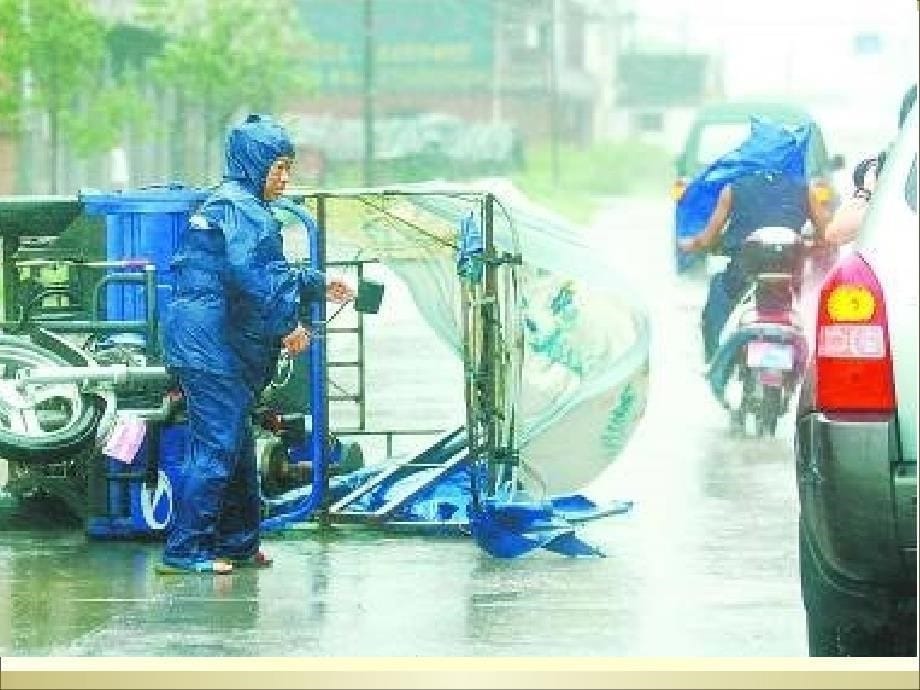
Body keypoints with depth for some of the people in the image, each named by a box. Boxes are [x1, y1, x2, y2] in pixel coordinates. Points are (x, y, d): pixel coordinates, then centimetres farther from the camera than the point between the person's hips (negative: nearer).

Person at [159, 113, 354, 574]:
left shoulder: (236, 204, 22)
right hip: (211, 344, -11)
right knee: (216, 446, -10)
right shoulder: (240, 208, -12)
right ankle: (184, 550, -10)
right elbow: (253, 276, -24)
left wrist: (319, 286, 38)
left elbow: (272, 272, 33)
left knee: (236, 446, 16)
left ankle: (237, 544, 23)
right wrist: (287, 324, -20)